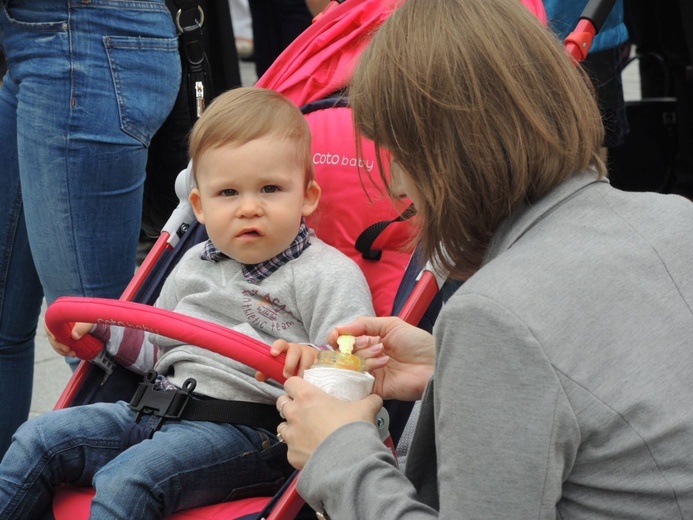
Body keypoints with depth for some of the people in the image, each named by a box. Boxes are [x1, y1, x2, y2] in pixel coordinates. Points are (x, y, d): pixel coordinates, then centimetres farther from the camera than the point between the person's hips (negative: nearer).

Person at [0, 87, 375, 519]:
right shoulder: (194, 266, 18)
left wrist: (312, 362, -37)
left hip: (249, 430, -8)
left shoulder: (328, 275, -5)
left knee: (128, 480, -28)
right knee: (38, 440, 0)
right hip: (160, 406, 8)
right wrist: (100, 331, 18)